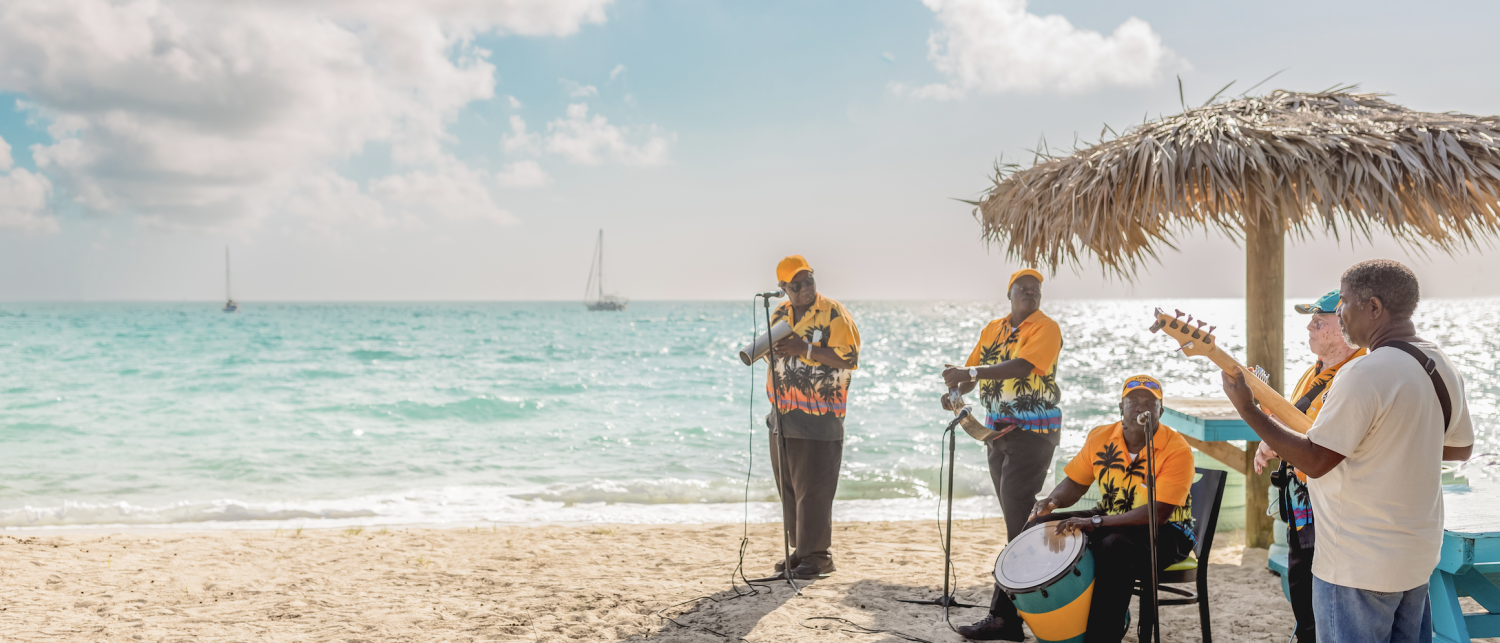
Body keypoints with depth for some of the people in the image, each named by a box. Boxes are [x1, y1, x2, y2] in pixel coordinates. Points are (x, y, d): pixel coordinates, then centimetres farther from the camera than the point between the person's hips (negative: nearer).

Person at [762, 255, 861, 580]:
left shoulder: (834, 314, -7)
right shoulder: (780, 314, 14)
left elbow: (848, 358, -16)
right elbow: (767, 351, 26)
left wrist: (804, 349, -20)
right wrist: (770, 348, 2)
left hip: (818, 418, -7)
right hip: (783, 417, 7)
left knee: (813, 489, -7)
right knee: (788, 487, 11)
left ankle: (818, 555, 1)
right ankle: (800, 551, 21)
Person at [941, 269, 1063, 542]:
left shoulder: (1046, 328, -8)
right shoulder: (992, 329, 13)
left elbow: (1022, 366, -23)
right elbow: (971, 370, 13)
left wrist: (971, 373, -30)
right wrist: (955, 391, -10)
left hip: (1032, 428, -6)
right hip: (997, 427, 6)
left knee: (1016, 499, -13)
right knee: (1008, 502, 9)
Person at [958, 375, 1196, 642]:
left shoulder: (1177, 450, -20)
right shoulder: (1101, 437, -2)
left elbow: (1158, 513, -28)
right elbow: (1074, 483, 8)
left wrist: (1096, 522, -35)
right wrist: (1052, 500, -17)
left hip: (1164, 533, -6)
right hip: (1109, 521, 6)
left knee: (1116, 547, -38)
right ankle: (1004, 620, -5)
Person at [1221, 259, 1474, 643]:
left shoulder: (1364, 374, -23)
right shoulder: (1442, 366, 5)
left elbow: (1315, 460, -22)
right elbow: (1461, 447, 18)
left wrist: (1246, 410, -16)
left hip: (1361, 565, -9)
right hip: (1419, 553, 9)